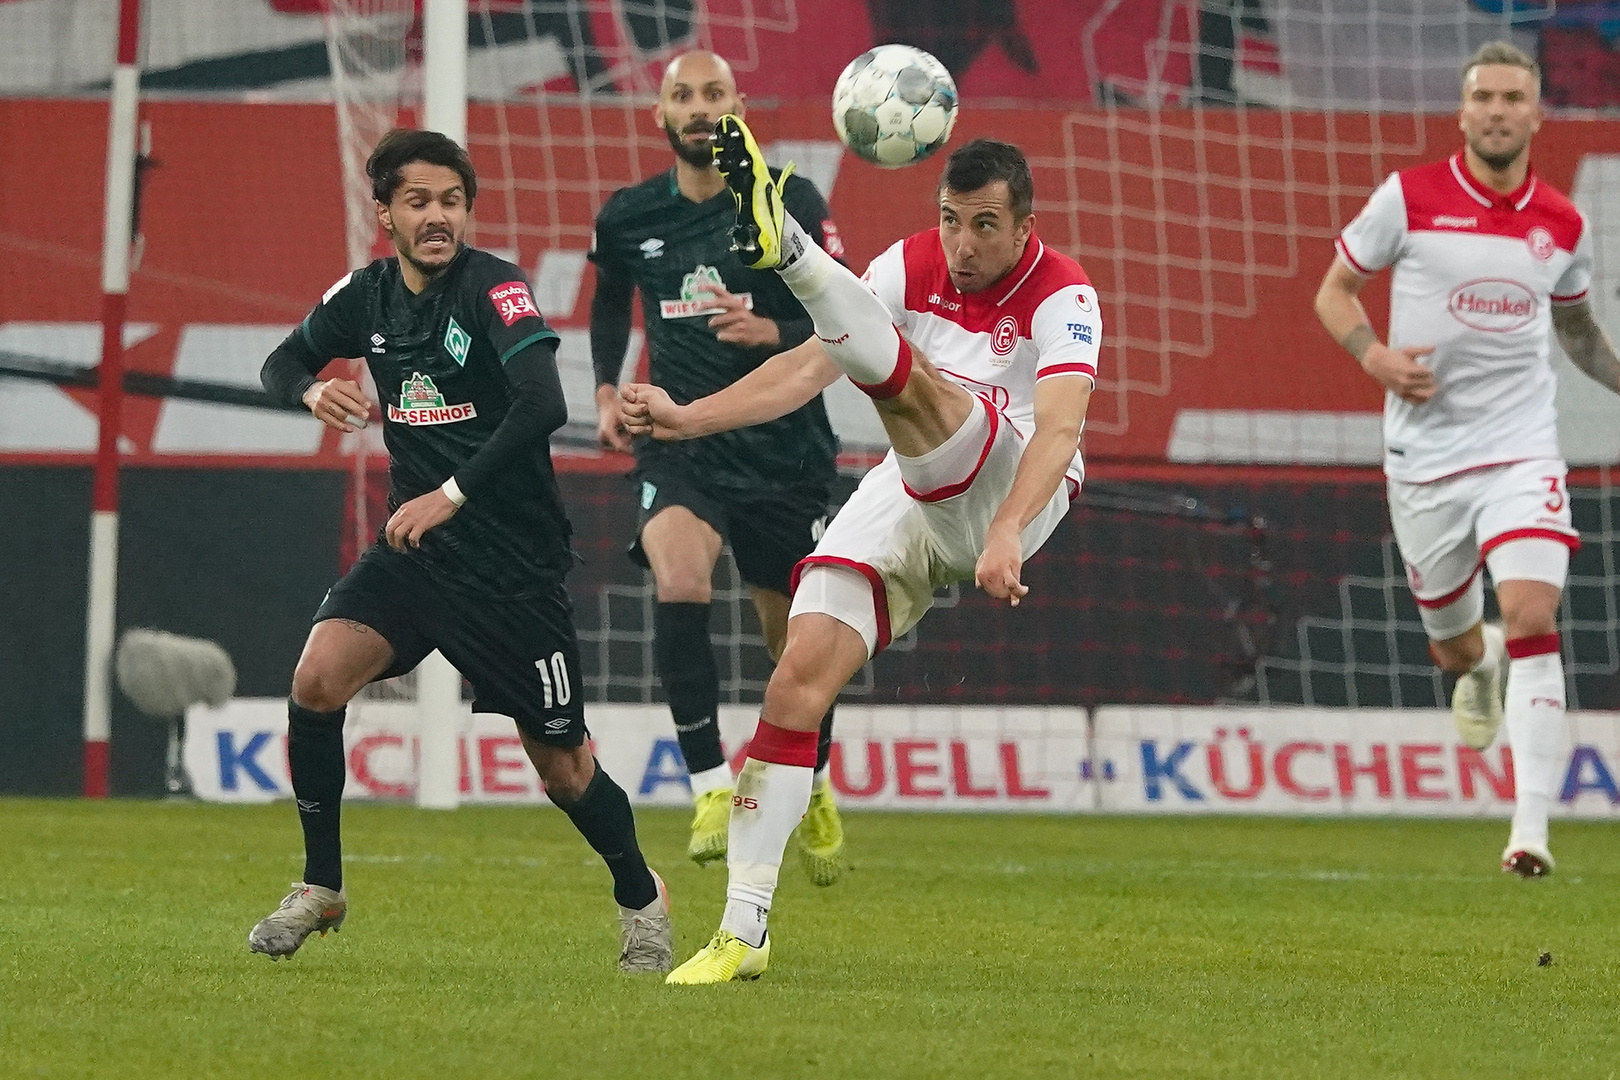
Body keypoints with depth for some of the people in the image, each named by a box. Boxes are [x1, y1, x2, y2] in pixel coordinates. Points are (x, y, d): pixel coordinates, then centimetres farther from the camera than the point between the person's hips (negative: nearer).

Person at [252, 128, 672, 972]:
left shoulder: (494, 287, -16)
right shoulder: (368, 294, 3)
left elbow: (543, 405, -28)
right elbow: (283, 362, 18)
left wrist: (452, 494, -32)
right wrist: (311, 390, -7)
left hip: (514, 564, -5)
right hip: (411, 552, 5)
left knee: (560, 763, 3)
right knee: (317, 676, -18)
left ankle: (641, 900, 30)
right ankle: (319, 889, -2)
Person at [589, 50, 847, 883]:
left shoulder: (790, 204, -6)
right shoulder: (629, 218, 3)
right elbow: (610, 299, 26)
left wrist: (769, 331, -26)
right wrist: (606, 390, 13)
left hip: (784, 447, -1)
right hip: (680, 442, 1)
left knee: (795, 640, 8)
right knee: (678, 587, -28)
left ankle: (813, 791, 36)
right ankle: (711, 787, -20)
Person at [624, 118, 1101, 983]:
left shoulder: (1061, 296, -13)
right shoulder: (913, 265, 3)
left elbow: (1059, 427, -28)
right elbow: (810, 366, 0)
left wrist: (1007, 532, -44)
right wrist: (689, 418, -14)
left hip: (1008, 491, -5)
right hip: (907, 497, 5)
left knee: (904, 375, -31)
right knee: (797, 680, -9)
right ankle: (743, 931, -5)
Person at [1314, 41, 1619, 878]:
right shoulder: (1409, 198, -5)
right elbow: (1335, 290, 4)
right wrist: (1375, 356, -14)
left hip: (1521, 451, 0)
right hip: (1425, 455, 0)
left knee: (1531, 620, -19)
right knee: (1455, 645, 10)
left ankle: (1531, 832, -20)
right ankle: (1481, 668, 52)